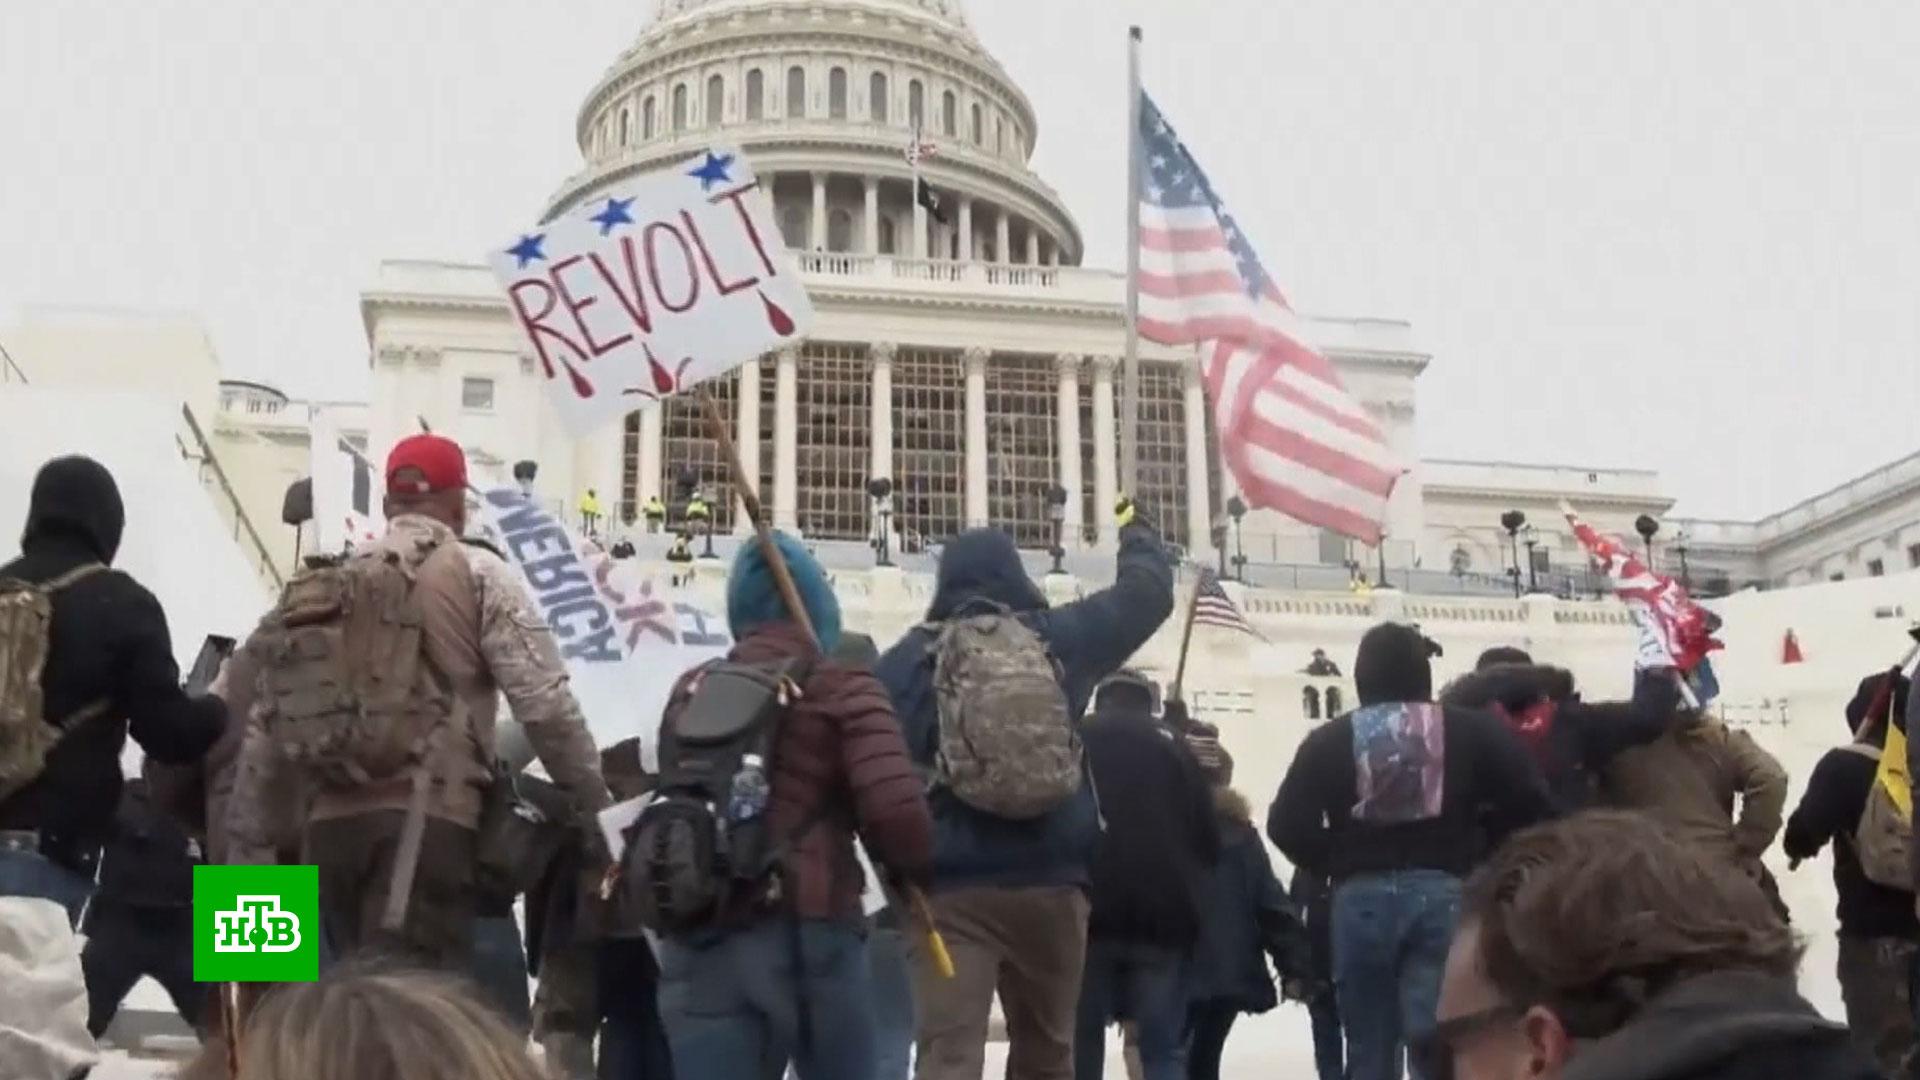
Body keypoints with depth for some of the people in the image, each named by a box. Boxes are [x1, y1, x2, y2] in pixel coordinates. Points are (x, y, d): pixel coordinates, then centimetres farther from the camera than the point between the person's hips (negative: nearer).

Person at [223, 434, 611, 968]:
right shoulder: (478, 575, 4)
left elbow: (268, 724, 18)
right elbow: (543, 702, -4)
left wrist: (248, 844, 23)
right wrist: (594, 803, 6)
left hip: (332, 822, 6)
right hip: (428, 820, -6)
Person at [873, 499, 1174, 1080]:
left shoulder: (904, 661, 5)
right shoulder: (1058, 638, 6)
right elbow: (1147, 593, 20)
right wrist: (1136, 530, 40)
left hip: (947, 888, -1)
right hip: (1048, 882, 1)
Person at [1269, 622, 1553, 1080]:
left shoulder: (1330, 740, 7)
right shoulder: (1473, 729, 8)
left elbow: (1287, 824, -2)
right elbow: (1530, 803, 0)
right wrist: (1478, 853, 13)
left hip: (1361, 896, 1)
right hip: (1446, 892, 0)